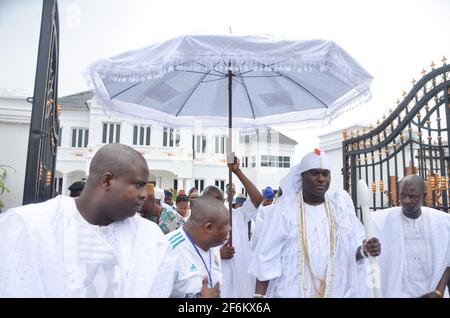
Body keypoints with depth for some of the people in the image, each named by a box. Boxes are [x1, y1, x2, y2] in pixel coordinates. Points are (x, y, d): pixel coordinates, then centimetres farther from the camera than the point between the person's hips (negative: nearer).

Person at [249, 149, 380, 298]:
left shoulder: (341, 204, 0)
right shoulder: (286, 206, -9)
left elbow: (352, 249, 4)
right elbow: (267, 257, -10)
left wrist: (364, 250, -16)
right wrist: (259, 294, -13)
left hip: (337, 291, 3)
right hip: (292, 291, -3)